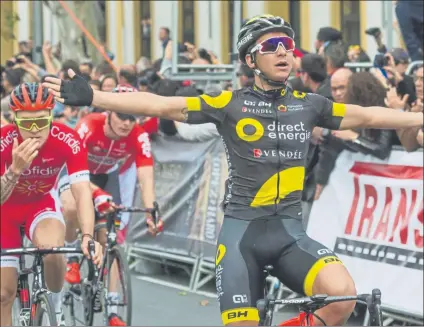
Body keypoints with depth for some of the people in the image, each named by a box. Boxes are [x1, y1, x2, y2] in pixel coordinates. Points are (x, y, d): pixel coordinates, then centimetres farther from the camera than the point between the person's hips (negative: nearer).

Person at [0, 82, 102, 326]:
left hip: (41, 205, 0)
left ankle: (57, 302, -3)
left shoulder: (68, 141, -28)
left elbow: (82, 192, -32)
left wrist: (88, 237, -47)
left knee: (52, 249, -33)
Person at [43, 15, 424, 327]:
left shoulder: (308, 105, 8)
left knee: (342, 295, -25)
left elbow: (369, 116, 14)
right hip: (242, 230, -2)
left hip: (289, 230, 2)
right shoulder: (231, 104, -2)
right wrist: (90, 97, -13)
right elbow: (159, 105, -6)